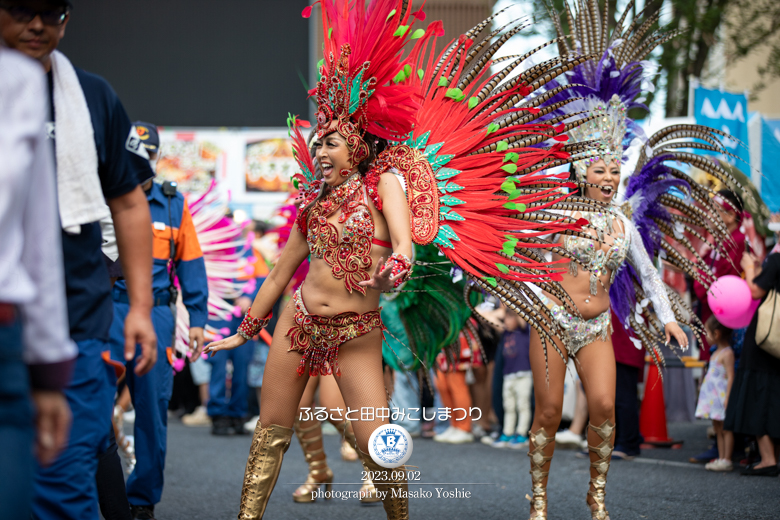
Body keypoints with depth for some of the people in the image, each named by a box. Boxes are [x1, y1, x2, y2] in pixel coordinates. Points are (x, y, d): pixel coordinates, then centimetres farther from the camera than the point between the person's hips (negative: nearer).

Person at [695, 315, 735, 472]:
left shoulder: (727, 354, -15)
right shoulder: (716, 352, 15)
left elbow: (730, 377, -20)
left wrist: (727, 398, -24)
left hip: (721, 395, -10)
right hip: (713, 397, 10)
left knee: (726, 429, -5)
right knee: (718, 429, 11)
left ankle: (727, 460, -4)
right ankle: (721, 458, 16)